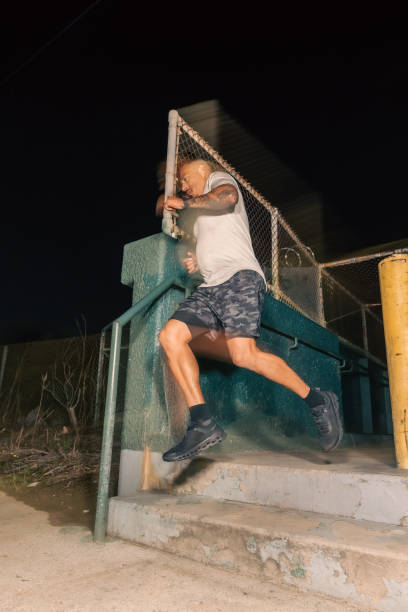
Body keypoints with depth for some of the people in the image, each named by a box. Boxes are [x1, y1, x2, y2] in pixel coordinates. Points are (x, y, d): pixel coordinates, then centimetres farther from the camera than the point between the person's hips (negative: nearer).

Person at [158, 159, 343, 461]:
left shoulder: (219, 178, 15)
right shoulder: (202, 214, 39)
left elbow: (228, 196, -11)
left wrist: (184, 203, -1)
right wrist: (198, 263, 23)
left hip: (239, 278, -9)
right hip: (210, 287, 9)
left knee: (244, 355, -26)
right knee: (170, 335, -11)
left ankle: (317, 401, -8)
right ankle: (203, 425, -15)